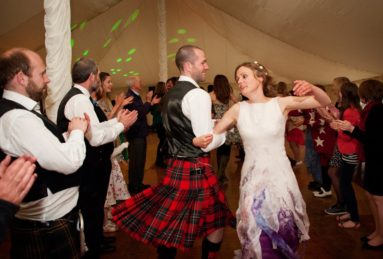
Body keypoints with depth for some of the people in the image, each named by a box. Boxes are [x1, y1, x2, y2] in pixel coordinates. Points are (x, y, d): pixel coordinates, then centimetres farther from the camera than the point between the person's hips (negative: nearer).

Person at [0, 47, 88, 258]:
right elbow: (70, 162, -30)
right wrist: (77, 131, -13)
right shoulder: (18, 118, -27)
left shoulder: (17, 111, 6)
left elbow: (50, 147, 12)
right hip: (47, 223, -10)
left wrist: (69, 134, -2)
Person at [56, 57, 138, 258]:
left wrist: (116, 120, 4)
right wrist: (122, 125, -17)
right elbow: (96, 137, -29)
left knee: (93, 207, 25)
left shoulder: (77, 97, 10)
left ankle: (96, 242, 44)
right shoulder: (80, 99, -22)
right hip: (88, 168, -10)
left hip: (90, 165, 11)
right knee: (91, 209, 8)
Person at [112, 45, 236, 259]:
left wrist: (214, 123, 18)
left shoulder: (172, 94, 11)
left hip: (176, 166, 9)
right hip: (196, 168, -8)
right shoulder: (198, 95, -16)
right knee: (216, 223, 10)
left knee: (170, 223, 16)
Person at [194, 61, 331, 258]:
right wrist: (198, 140, -20)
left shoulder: (281, 103, -5)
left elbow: (325, 102, -6)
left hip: (279, 176, 0)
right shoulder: (238, 109, -1)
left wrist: (311, 88, -27)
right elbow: (212, 134, 2)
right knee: (258, 235, 10)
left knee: (283, 233, 13)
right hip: (252, 178, 1)